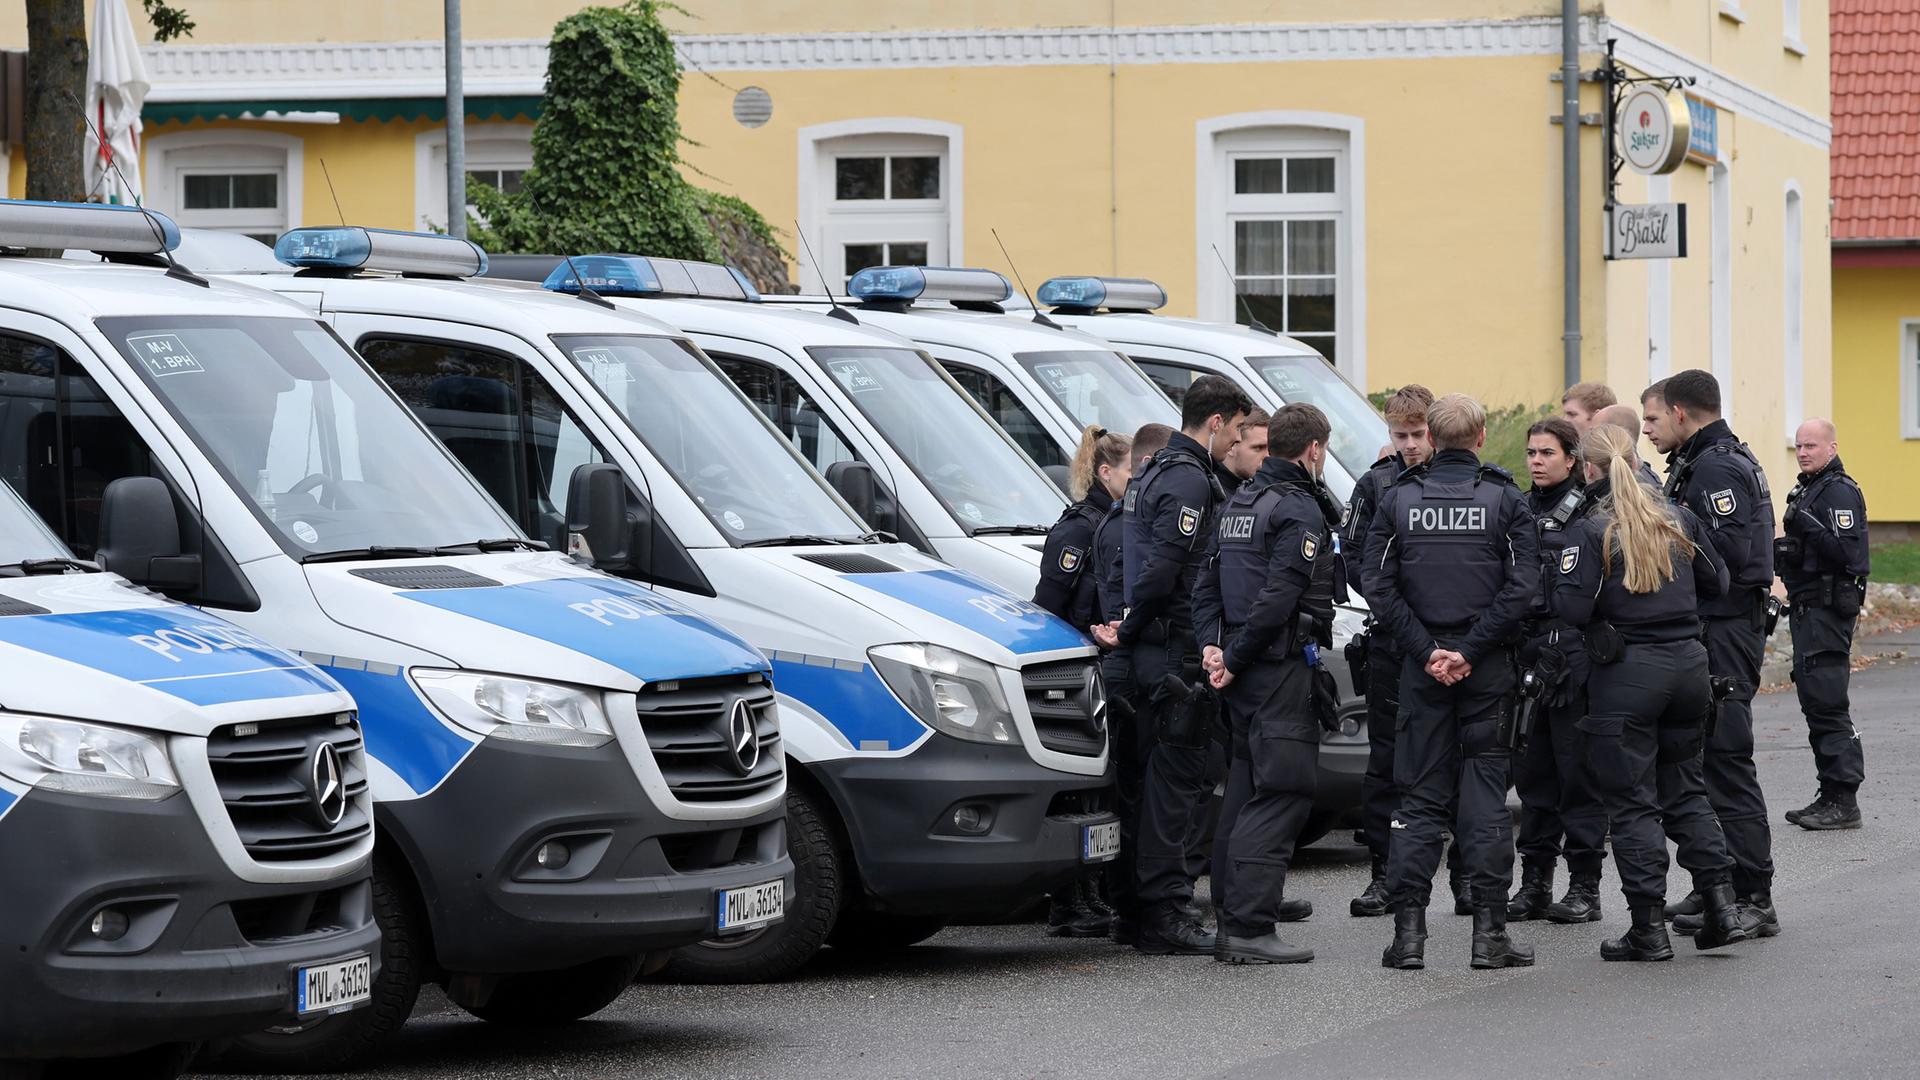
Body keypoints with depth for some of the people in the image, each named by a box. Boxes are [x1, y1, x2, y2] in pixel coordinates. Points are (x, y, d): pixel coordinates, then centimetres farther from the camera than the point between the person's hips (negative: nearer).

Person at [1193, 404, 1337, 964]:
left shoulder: (1239, 502, 17)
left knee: (1245, 792, 14)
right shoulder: (1299, 511, -12)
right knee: (1282, 794, -9)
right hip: (1281, 667, -9)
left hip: (1244, 673, 9)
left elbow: (1206, 583, 16)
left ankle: (1232, 921, 15)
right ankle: (1248, 929, -14)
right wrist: (1234, 659, -14)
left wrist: (1213, 646, 6)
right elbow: (1278, 597, -20)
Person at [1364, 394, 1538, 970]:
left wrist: (1427, 651, -6)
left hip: (1421, 666, 1)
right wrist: (1470, 651, -11)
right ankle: (1489, 930, 0)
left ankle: (1408, 929, 0)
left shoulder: (1398, 499, 2)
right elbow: (1522, 586, -11)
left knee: (1420, 795, 6)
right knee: (1485, 792, 3)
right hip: (1488, 667, -1)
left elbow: (1378, 586, -5)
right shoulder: (1505, 499, -2)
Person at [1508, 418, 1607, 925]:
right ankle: (1535, 882, 15)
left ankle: (1585, 887, 1)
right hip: (1526, 655, 6)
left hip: (1573, 655, -6)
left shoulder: (1590, 510, -4)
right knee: (1532, 770, 9)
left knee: (1578, 771, -3)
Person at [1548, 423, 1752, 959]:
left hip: (1627, 673, -5)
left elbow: (1573, 607, -16)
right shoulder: (1678, 518, 7)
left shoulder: (1589, 530, -10)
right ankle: (1722, 906, 10)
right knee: (1684, 788, 18)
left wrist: (1552, 585, 3)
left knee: (1630, 800, 1)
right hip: (1689, 663, 5)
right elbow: (1715, 582, 14)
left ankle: (1648, 927, 0)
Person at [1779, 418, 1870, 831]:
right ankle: (1831, 796, 17)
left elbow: (1848, 552, -22)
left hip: (1828, 608, -11)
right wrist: (1782, 551, 8)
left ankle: (1844, 801, -11)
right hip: (1808, 608, 11)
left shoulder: (1840, 491, -12)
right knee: (1816, 703, 12)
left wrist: (1807, 525, -26)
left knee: (1827, 703, -11)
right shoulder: (1808, 488, 19)